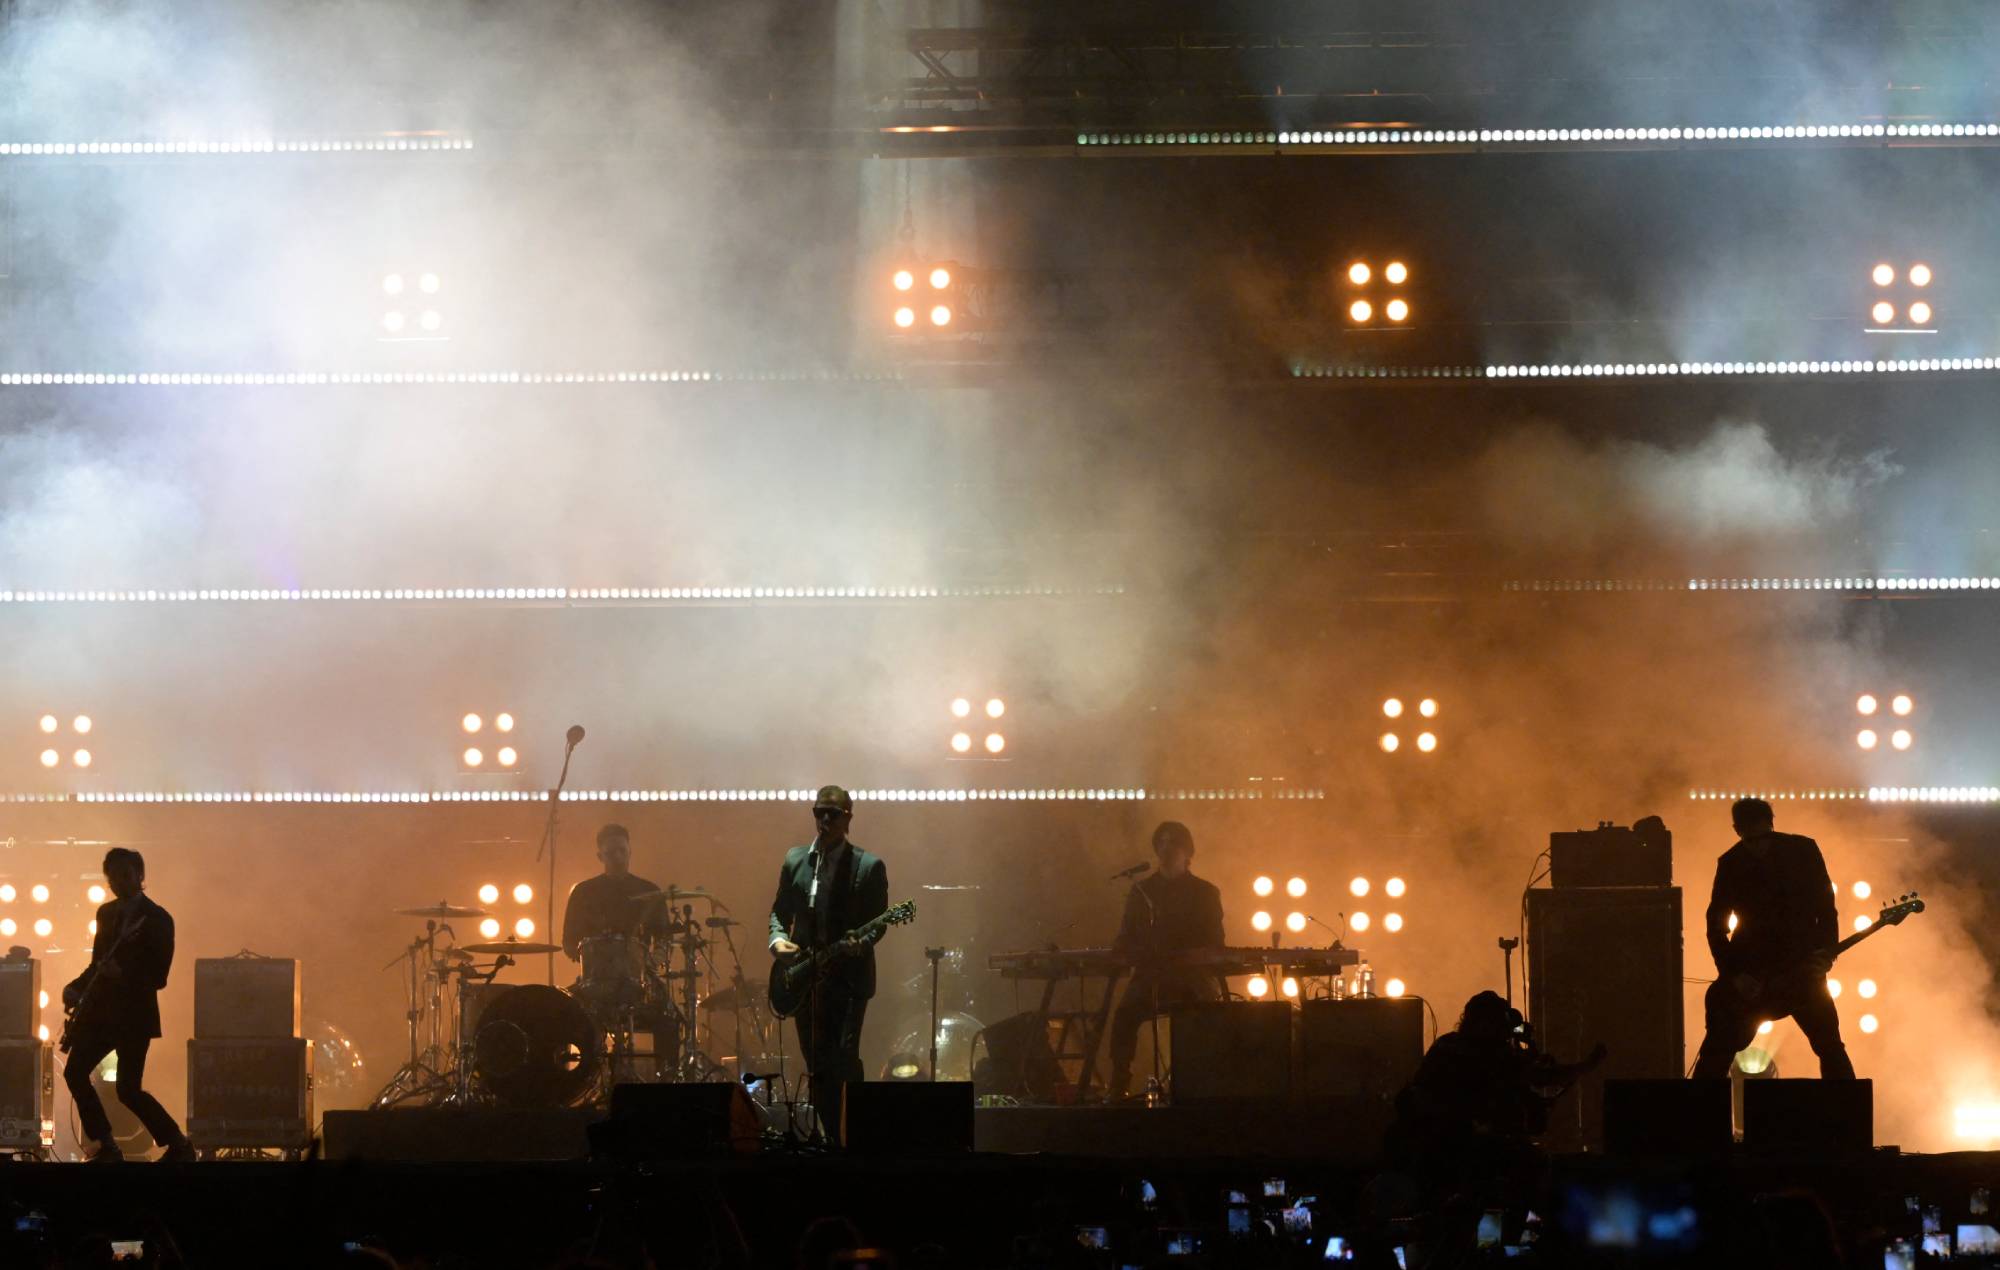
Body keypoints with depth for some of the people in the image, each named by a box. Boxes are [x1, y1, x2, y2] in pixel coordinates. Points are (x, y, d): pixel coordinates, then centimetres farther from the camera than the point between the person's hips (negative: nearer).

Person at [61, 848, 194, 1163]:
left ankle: (179, 1145, 4)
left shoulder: (158, 919, -9)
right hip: (99, 1009, 7)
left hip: (134, 1013, -7)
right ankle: (107, 1148, 8)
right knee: (75, 1072, -2)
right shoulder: (106, 912, 12)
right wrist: (75, 987, 2)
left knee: (128, 1089, -11)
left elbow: (158, 977, -12)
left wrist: (123, 974, -28)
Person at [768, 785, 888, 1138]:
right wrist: (777, 939, -3)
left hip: (848, 978, -4)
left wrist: (861, 944, -23)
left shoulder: (868, 867, -2)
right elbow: (780, 911, 17)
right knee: (817, 1066, 6)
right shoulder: (795, 860, 11)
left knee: (844, 1059, -16)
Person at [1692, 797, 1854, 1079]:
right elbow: (1716, 925, -3)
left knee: (1830, 1047, -2)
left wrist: (1826, 951, -13)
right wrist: (1732, 974, -14)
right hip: (1751, 973, 0)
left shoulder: (1803, 851, -4)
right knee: (1716, 1053, -2)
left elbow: (1825, 905, 1)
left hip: (1802, 968, 1)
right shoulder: (1731, 865, -5)